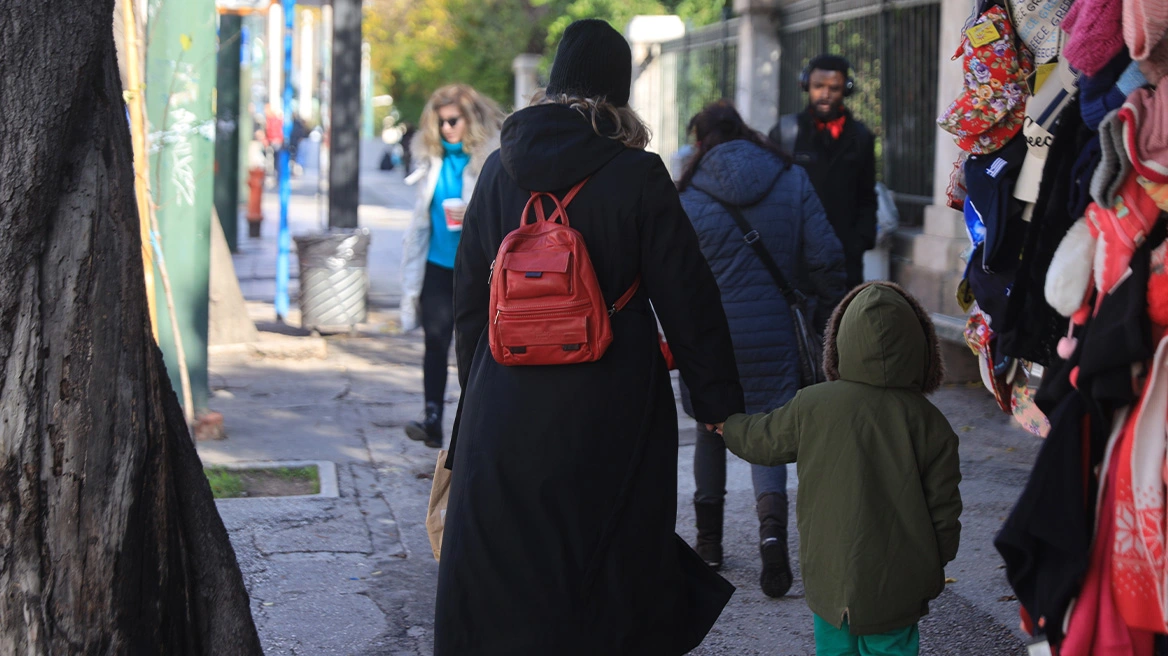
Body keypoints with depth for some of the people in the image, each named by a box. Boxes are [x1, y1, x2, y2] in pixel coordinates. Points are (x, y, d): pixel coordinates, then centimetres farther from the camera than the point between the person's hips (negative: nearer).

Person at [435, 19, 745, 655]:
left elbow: (468, 296, 9)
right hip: (611, 407, -3)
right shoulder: (637, 176, -8)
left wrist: (476, 388, 19)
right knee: (607, 567, 7)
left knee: (504, 567, 12)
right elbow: (686, 298, -6)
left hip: (505, 405, 3)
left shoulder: (500, 168, 3)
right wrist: (719, 402, 1)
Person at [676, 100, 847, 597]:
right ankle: (772, 528, -22)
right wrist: (827, 317, 8)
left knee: (712, 429, 17)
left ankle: (709, 539, 25)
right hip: (774, 332, 0)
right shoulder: (791, 181, 1)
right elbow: (825, 257, -2)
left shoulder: (689, 194, -3)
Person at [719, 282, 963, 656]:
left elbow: (764, 440, 10)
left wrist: (726, 425, 32)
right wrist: (937, 567, 12)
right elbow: (943, 506, -3)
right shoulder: (928, 422, -9)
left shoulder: (812, 406, -9)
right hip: (899, 582, 0)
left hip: (829, 573, 1)